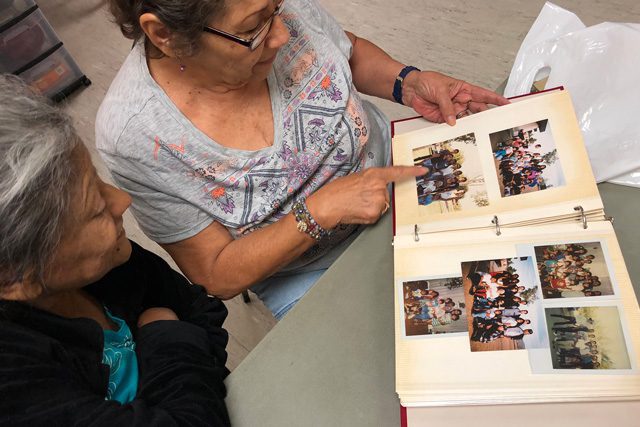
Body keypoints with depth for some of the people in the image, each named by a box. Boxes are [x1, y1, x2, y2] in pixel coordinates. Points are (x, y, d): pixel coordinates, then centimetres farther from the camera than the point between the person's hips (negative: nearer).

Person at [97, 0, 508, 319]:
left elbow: (351, 51, 3)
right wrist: (320, 211, -32)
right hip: (303, 272, -2)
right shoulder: (134, 135, -29)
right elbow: (219, 276, -21)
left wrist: (410, 83, -17)